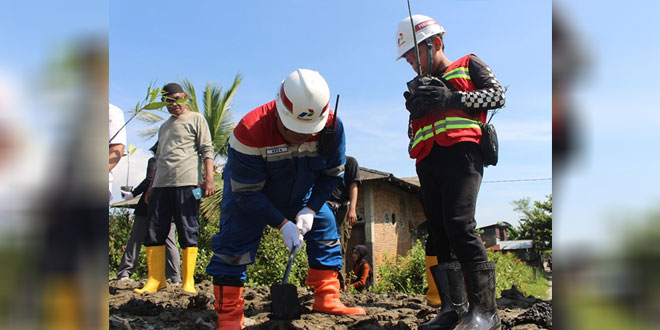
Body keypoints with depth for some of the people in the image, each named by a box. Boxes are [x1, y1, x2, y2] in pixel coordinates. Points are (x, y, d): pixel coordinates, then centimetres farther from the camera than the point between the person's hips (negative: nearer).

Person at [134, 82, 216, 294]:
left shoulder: (196, 119, 9)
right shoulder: (164, 127, 27)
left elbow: (207, 150, -1)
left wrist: (209, 178, -13)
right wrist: (151, 186, 23)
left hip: (187, 183, -6)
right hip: (161, 185, 6)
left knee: (188, 233, -5)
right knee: (154, 233, 2)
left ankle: (189, 282, -1)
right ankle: (155, 280, 7)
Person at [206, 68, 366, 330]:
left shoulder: (332, 127, -27)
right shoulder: (250, 131, -39)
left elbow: (332, 174, -10)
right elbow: (247, 192, -29)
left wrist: (310, 209, -21)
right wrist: (282, 224, -30)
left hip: (299, 194, 4)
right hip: (249, 192, -4)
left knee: (325, 226, -2)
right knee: (234, 240, -17)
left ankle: (327, 299, 9)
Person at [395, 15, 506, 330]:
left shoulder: (468, 65, 15)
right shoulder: (420, 87, 28)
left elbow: (497, 94, 1)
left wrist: (453, 98, -9)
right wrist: (415, 107, 5)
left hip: (460, 152, -6)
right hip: (428, 162, 6)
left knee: (459, 224, -21)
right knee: (439, 233, 0)